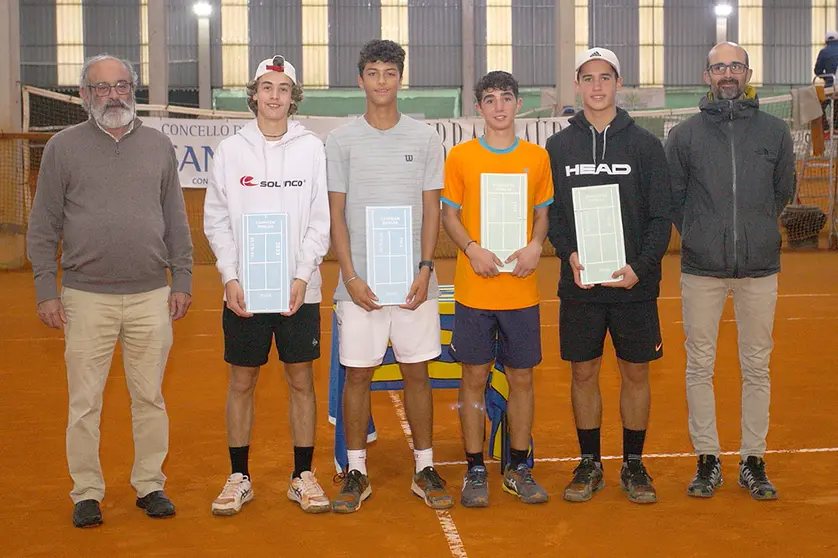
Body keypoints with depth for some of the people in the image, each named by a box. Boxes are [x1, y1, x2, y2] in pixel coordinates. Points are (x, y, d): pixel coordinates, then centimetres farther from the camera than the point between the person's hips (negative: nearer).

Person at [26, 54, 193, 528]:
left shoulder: (159, 145, 10)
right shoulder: (64, 147, 5)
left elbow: (176, 219, 13)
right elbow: (43, 226, 5)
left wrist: (182, 280, 7)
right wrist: (46, 290, -2)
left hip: (151, 297, 2)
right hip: (86, 297, -1)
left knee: (150, 397, 7)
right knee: (85, 403, 2)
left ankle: (150, 484, 20)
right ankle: (87, 492, 15)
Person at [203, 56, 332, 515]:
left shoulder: (311, 148, 2)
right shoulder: (231, 149, 3)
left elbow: (320, 220, 1)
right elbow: (215, 219, 4)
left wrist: (303, 276, -10)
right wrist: (230, 278, -7)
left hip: (299, 288, 0)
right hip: (244, 289, 0)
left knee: (301, 379, 6)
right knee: (241, 382, 7)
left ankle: (303, 477, 18)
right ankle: (239, 478, 20)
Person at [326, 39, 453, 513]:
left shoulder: (425, 138, 6)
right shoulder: (342, 140, 3)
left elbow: (432, 210, 5)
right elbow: (337, 214, 1)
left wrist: (426, 269, -7)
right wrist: (351, 276, -8)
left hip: (413, 279, 1)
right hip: (360, 280, 0)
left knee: (417, 372, 6)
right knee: (358, 373, 4)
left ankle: (426, 470, 17)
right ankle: (357, 472, 16)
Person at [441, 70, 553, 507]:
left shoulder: (537, 157, 7)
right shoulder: (460, 157, 2)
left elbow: (543, 213, 12)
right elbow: (449, 215, 4)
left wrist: (535, 245, -8)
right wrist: (472, 249, -14)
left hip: (521, 288, 2)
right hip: (474, 288, -1)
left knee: (521, 377, 7)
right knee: (474, 377, 4)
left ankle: (518, 467, 21)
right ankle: (475, 470, 15)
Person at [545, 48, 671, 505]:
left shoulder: (645, 145, 2)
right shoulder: (558, 147, 6)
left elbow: (661, 217, 0)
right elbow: (549, 213, 6)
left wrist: (640, 267, -14)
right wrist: (569, 253, -12)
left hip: (635, 284, -1)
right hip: (579, 285, 1)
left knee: (635, 373, 7)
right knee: (584, 373, 7)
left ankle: (633, 465, 21)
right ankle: (589, 464, 21)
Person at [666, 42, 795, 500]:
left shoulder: (775, 131, 5)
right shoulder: (685, 134, 2)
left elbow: (784, 190, 16)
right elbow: (672, 196, 9)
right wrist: (699, 236, 10)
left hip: (760, 269, 1)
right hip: (701, 271, 0)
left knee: (757, 368, 6)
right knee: (700, 367, 4)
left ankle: (753, 462, 17)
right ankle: (707, 460, 15)